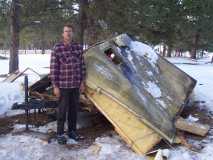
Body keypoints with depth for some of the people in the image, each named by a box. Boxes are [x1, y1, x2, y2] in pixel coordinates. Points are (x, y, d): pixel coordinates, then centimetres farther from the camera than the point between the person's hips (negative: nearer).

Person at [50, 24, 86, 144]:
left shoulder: (79, 47, 4)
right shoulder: (57, 48, -9)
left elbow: (82, 66, 9)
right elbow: (54, 69, -9)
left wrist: (82, 82, 6)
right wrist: (55, 86, -10)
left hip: (76, 85, 4)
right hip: (63, 85, -4)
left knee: (74, 109, 13)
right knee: (63, 110, 3)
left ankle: (72, 131, 29)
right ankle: (60, 133, 17)